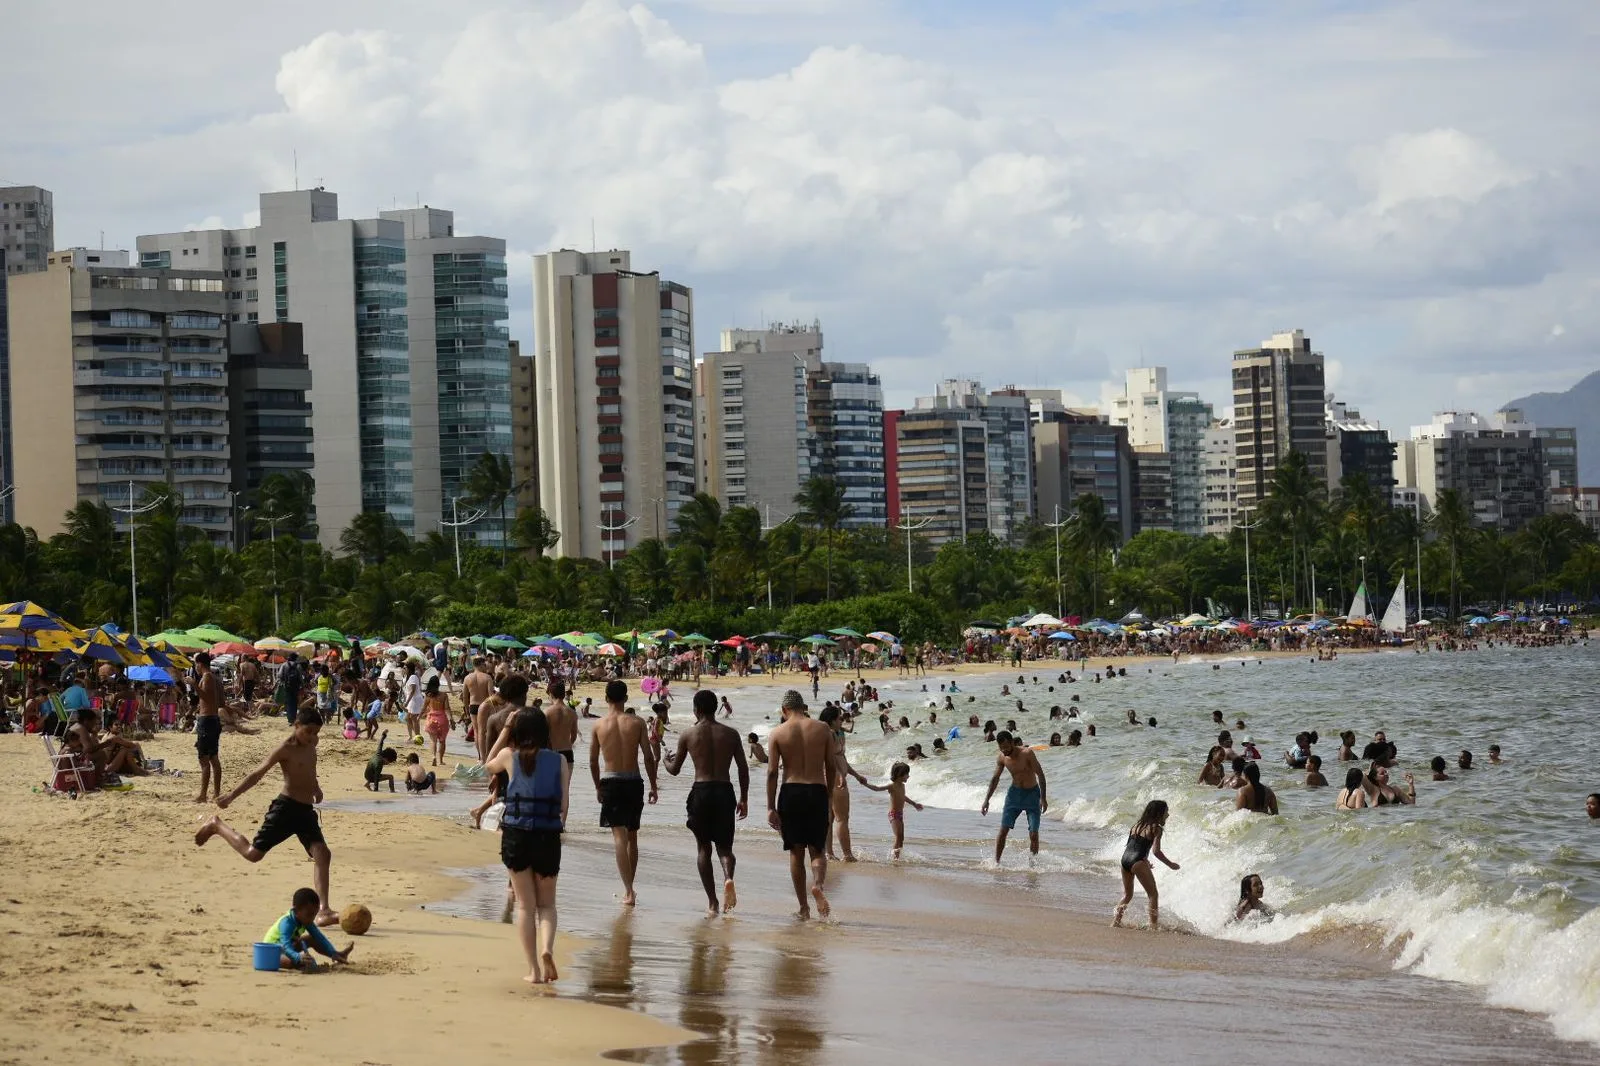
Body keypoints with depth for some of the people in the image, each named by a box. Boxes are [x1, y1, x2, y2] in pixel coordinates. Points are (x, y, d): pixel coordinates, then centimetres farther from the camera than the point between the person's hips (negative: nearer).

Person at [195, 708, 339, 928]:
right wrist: (231, 795, -16)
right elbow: (258, 774, -12)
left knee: (323, 855, -10)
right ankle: (217, 825, 22)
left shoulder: (311, 745, 12)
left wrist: (315, 788, 23)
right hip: (285, 807, -6)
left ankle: (323, 910, -12)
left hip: (306, 810, 6)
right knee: (253, 853, -3)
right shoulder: (285, 749, -10)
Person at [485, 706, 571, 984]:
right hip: (548, 836, 0)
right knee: (546, 903, 14)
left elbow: (488, 766, 24)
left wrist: (504, 731, 30)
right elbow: (564, 803, -2)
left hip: (516, 835, 0)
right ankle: (547, 948, -13)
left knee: (525, 905, 10)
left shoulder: (509, 756, 1)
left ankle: (534, 969, 7)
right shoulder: (559, 761, 1)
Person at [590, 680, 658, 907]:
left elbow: (593, 761, 5)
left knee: (620, 836, -6)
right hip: (634, 781, 2)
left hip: (611, 782, -2)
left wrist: (598, 787, 18)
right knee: (632, 837, 15)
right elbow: (648, 756, -3)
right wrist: (653, 786, 6)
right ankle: (628, 889, 24)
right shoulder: (637, 722, -1)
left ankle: (628, 891, -19)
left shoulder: (599, 725, -1)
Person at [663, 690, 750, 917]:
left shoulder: (688, 734, 0)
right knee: (724, 846, 10)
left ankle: (712, 902, 9)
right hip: (724, 791, 1)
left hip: (701, 791, -1)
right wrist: (744, 799, 13)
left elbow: (674, 770, 8)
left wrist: (666, 760, 32)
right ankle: (728, 878, -24)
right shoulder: (730, 734, 4)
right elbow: (743, 769, 4)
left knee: (703, 847, 12)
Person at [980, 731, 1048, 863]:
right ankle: (996, 862, 2)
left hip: (1032, 793, -3)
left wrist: (1043, 798, -20)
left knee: (1033, 833, -8)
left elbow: (1040, 774, -16)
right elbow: (995, 779, 5)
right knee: (1003, 830, -5)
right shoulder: (1001, 758, -7)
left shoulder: (1027, 753, -21)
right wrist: (986, 800, 2)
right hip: (1015, 793, 4)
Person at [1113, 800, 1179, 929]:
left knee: (1127, 895, 21)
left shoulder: (1138, 825, 21)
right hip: (1137, 861, -7)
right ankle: (1154, 924, -3)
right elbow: (1156, 851, -10)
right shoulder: (1156, 828, 0)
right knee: (1153, 894, 3)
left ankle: (1115, 922, 14)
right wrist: (1170, 864, 2)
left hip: (1125, 859, 7)